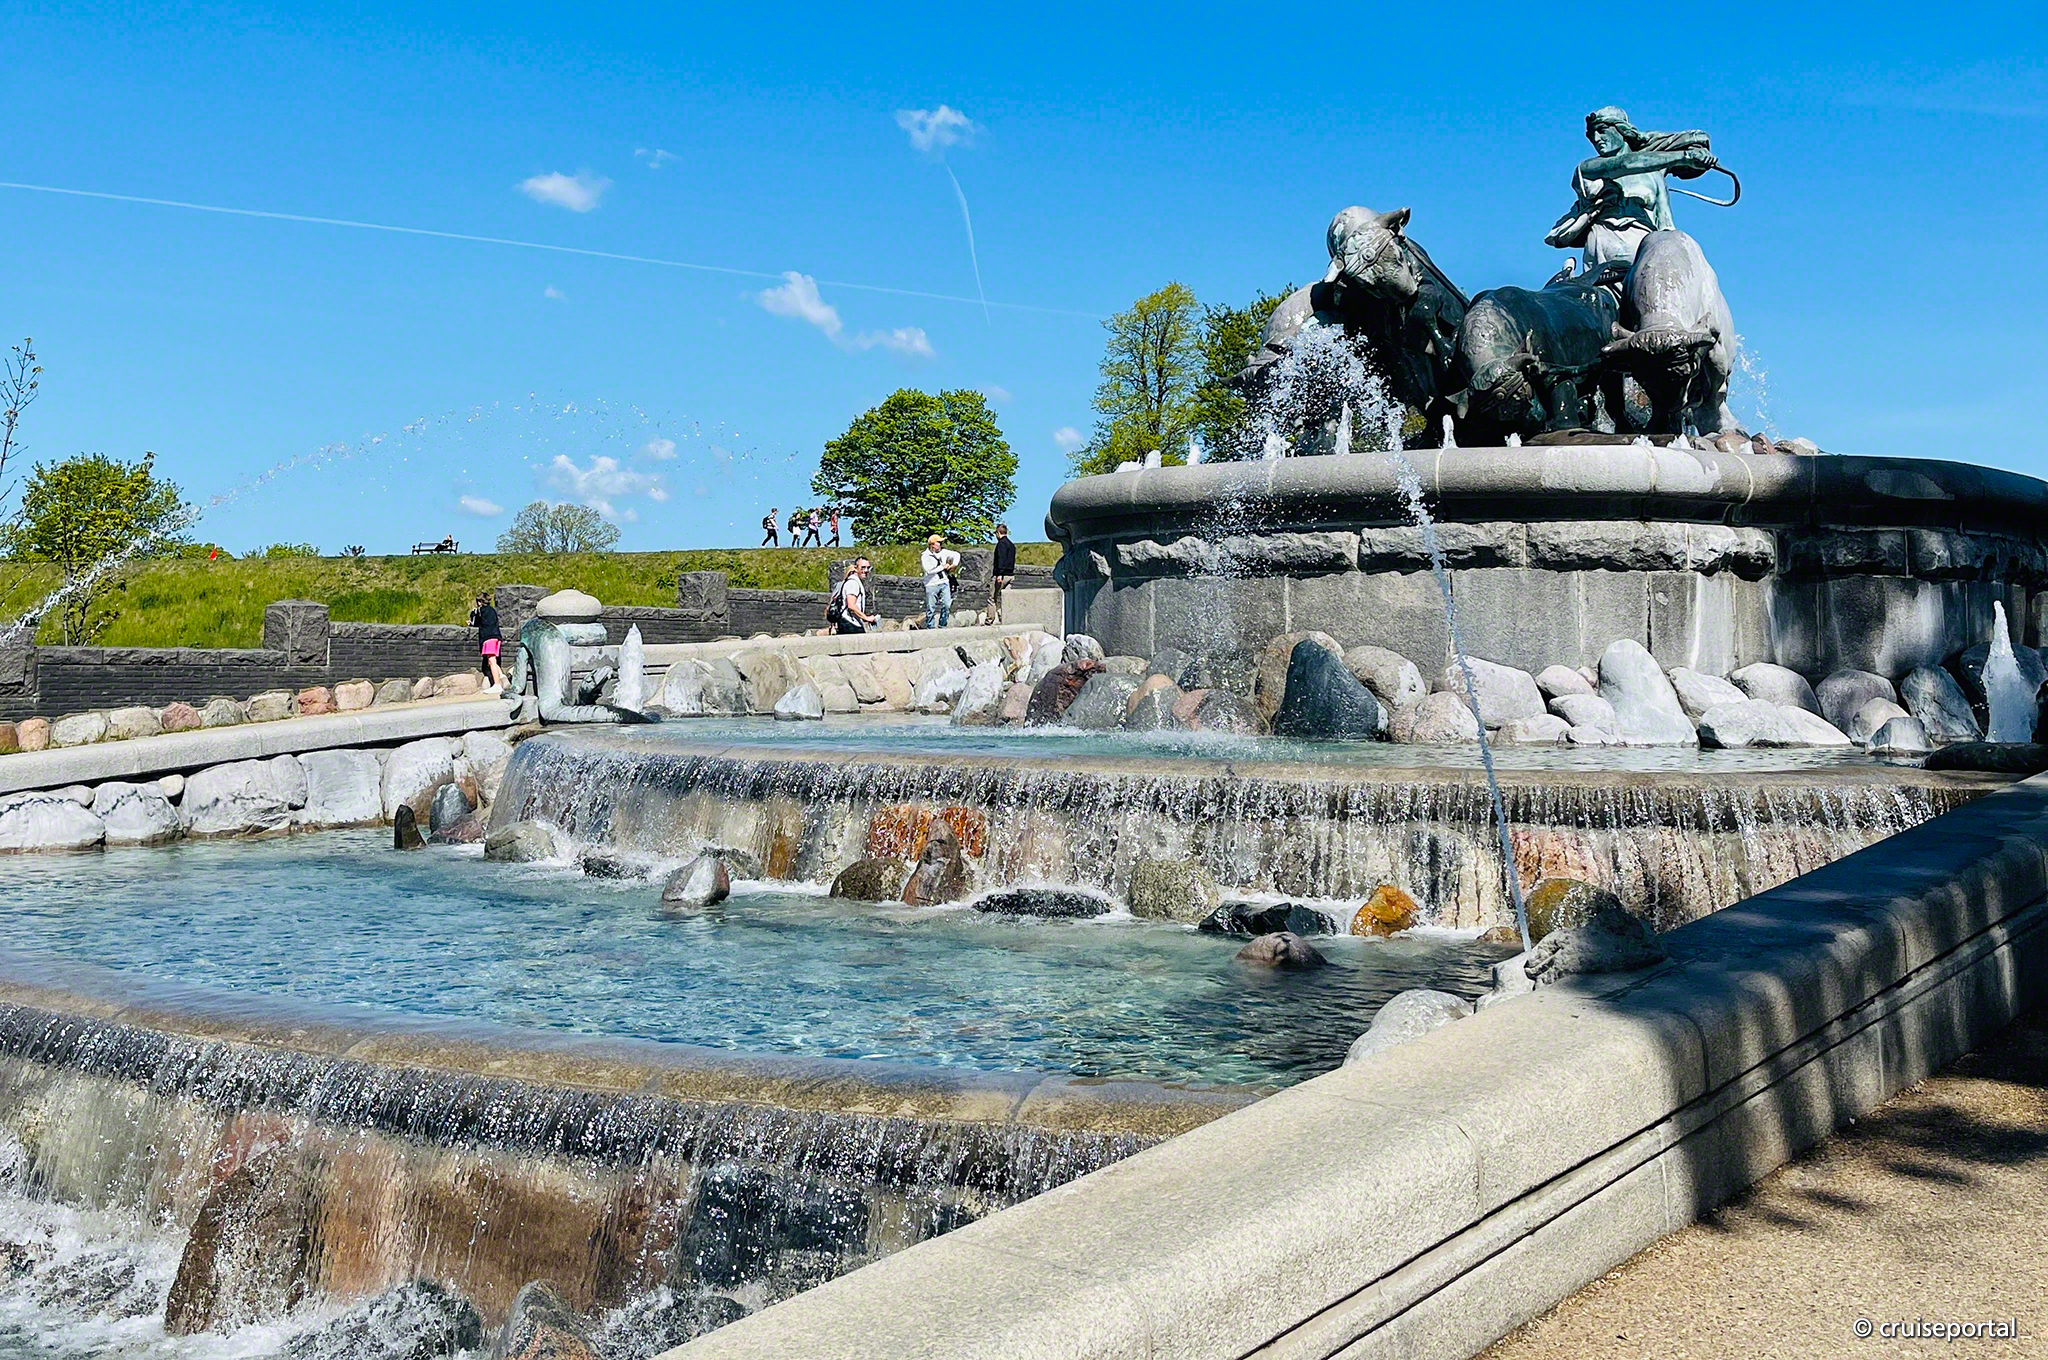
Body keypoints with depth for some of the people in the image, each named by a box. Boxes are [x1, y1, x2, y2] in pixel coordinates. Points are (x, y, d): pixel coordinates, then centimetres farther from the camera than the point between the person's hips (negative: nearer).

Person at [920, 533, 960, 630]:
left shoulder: (943, 552, 8)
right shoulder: (925, 556, -8)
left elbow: (956, 555, 18)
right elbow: (929, 570, -21)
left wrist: (953, 565, 1)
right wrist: (943, 567, -11)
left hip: (944, 583, 5)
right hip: (931, 585, -5)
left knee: (947, 606, -3)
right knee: (931, 609, -1)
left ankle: (942, 626, 8)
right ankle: (930, 628, 7)